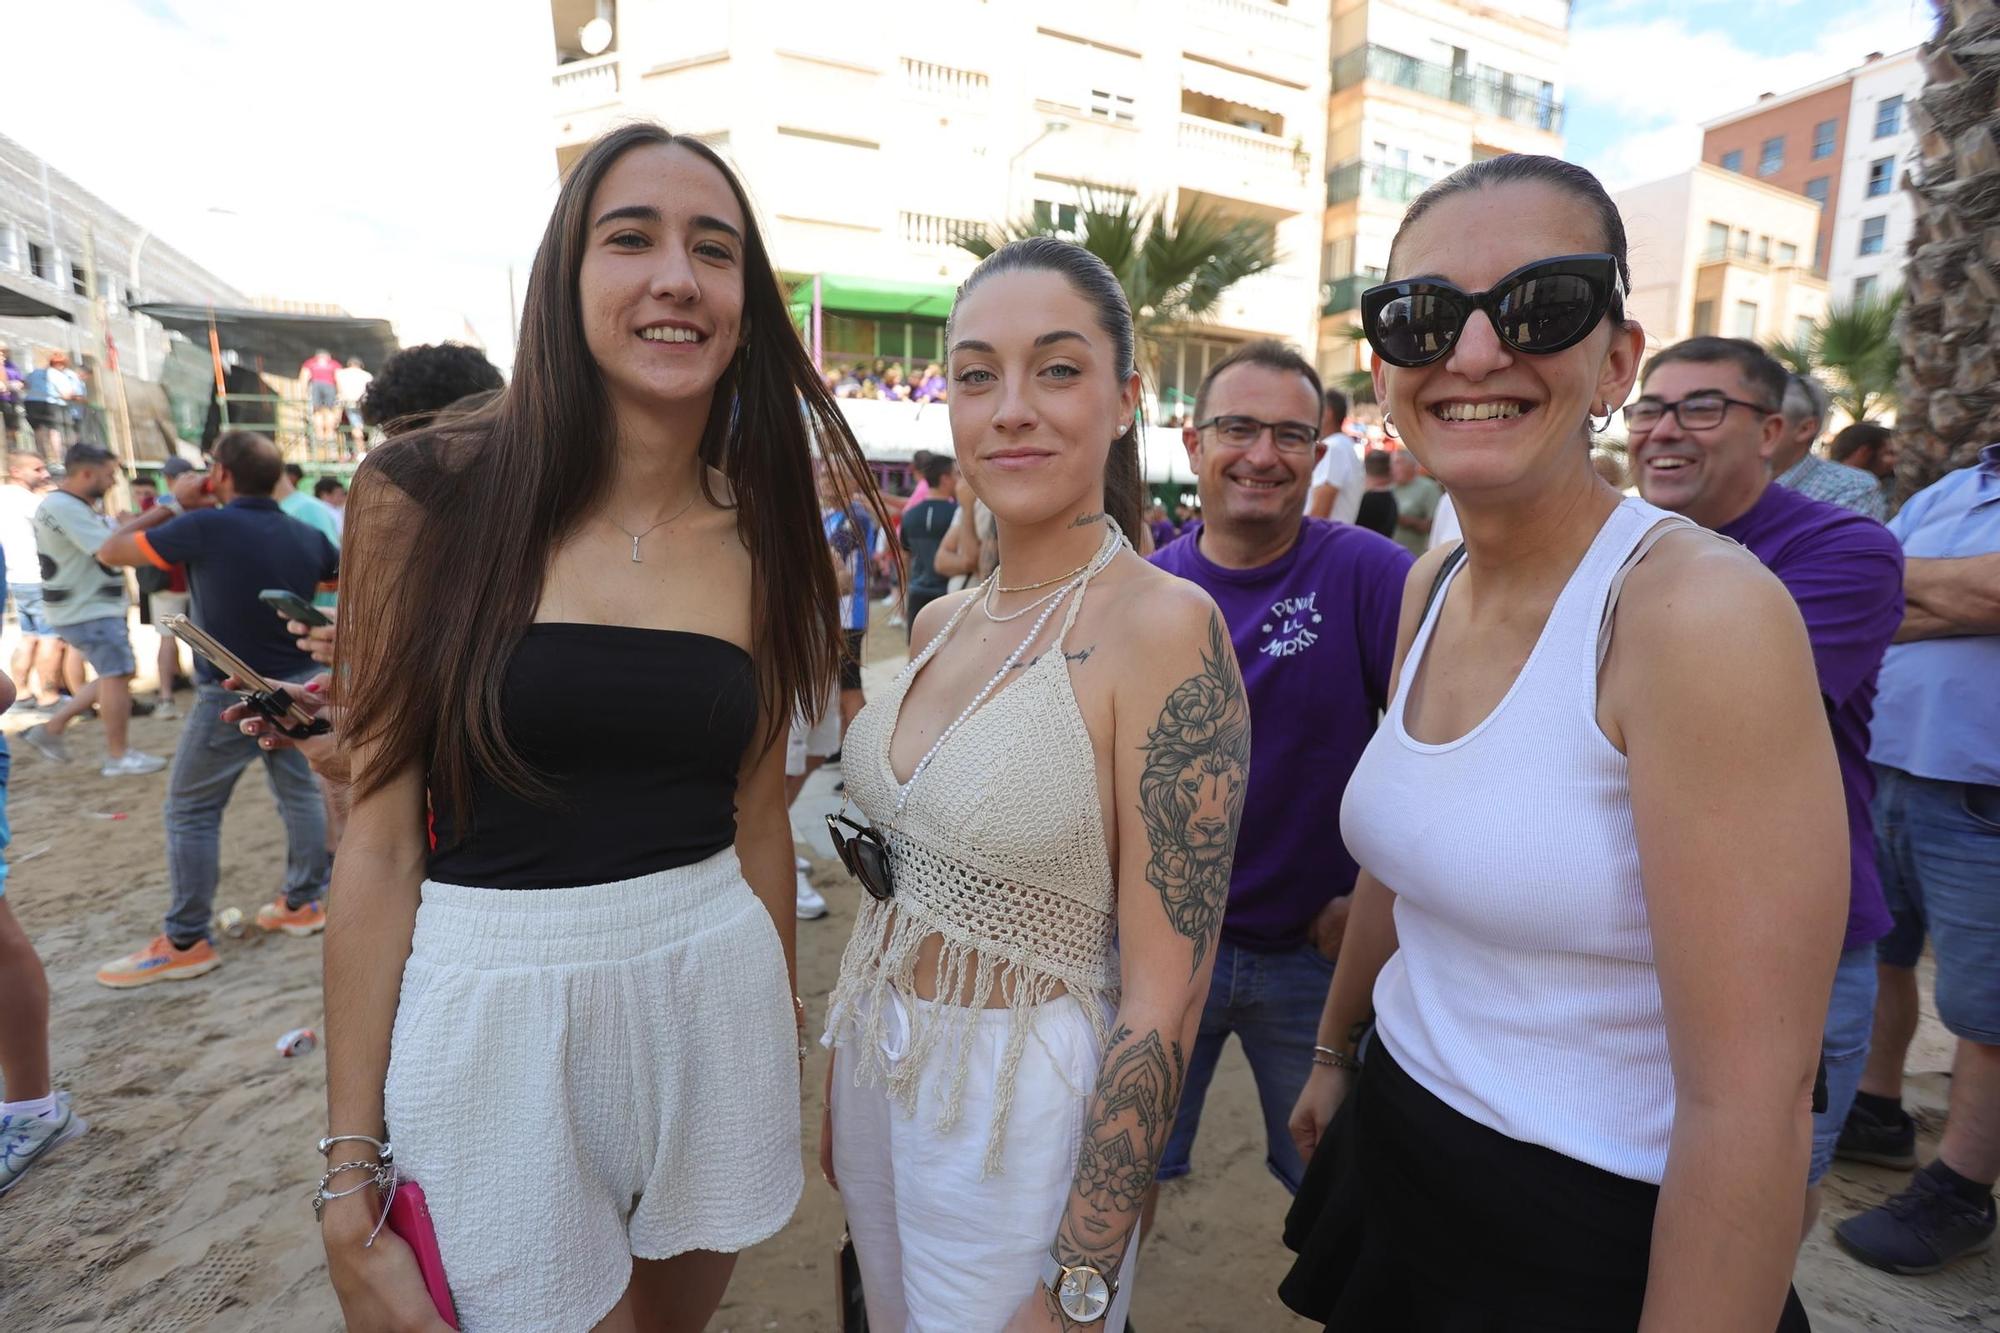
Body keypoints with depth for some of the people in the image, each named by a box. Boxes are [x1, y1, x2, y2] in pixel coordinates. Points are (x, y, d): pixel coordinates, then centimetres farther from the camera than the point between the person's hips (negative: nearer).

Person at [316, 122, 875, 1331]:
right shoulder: (433, 497, -8)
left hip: (714, 996, 3)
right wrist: (352, 1189, -5)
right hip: (493, 1012, -2)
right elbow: (382, 838, -7)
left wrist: (786, 1040, 13)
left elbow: (757, 818, 6)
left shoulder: (763, 537, -1)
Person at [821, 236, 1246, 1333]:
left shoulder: (1162, 624, -21)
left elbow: (1163, 998, -20)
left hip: (1023, 1109, -6)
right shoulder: (941, 624, 0)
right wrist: (841, 1092, 15)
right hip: (876, 1076, 7)